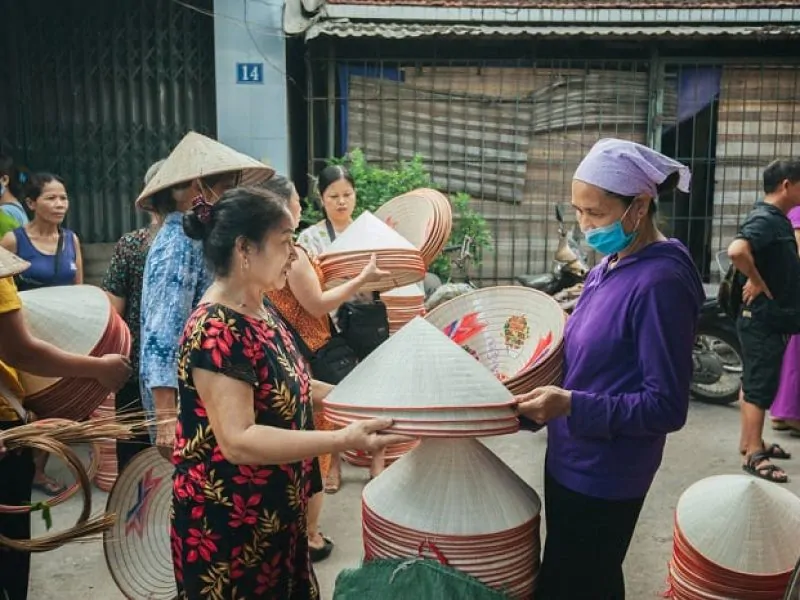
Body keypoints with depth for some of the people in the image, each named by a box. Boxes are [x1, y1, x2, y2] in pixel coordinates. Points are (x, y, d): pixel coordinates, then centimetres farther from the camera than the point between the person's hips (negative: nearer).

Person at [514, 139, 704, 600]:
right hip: (572, 459, 8)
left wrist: (572, 406, -29)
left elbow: (666, 407, -23)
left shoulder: (661, 282, -23)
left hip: (603, 475, -8)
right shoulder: (610, 266, 4)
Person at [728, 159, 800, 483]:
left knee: (754, 381, 16)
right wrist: (757, 283, -25)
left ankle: (750, 441, 27)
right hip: (761, 315, -10)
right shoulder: (765, 219, -18)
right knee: (760, 385, -5)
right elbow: (737, 250, -38)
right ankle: (753, 455, 1)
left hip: (772, 314, 10)